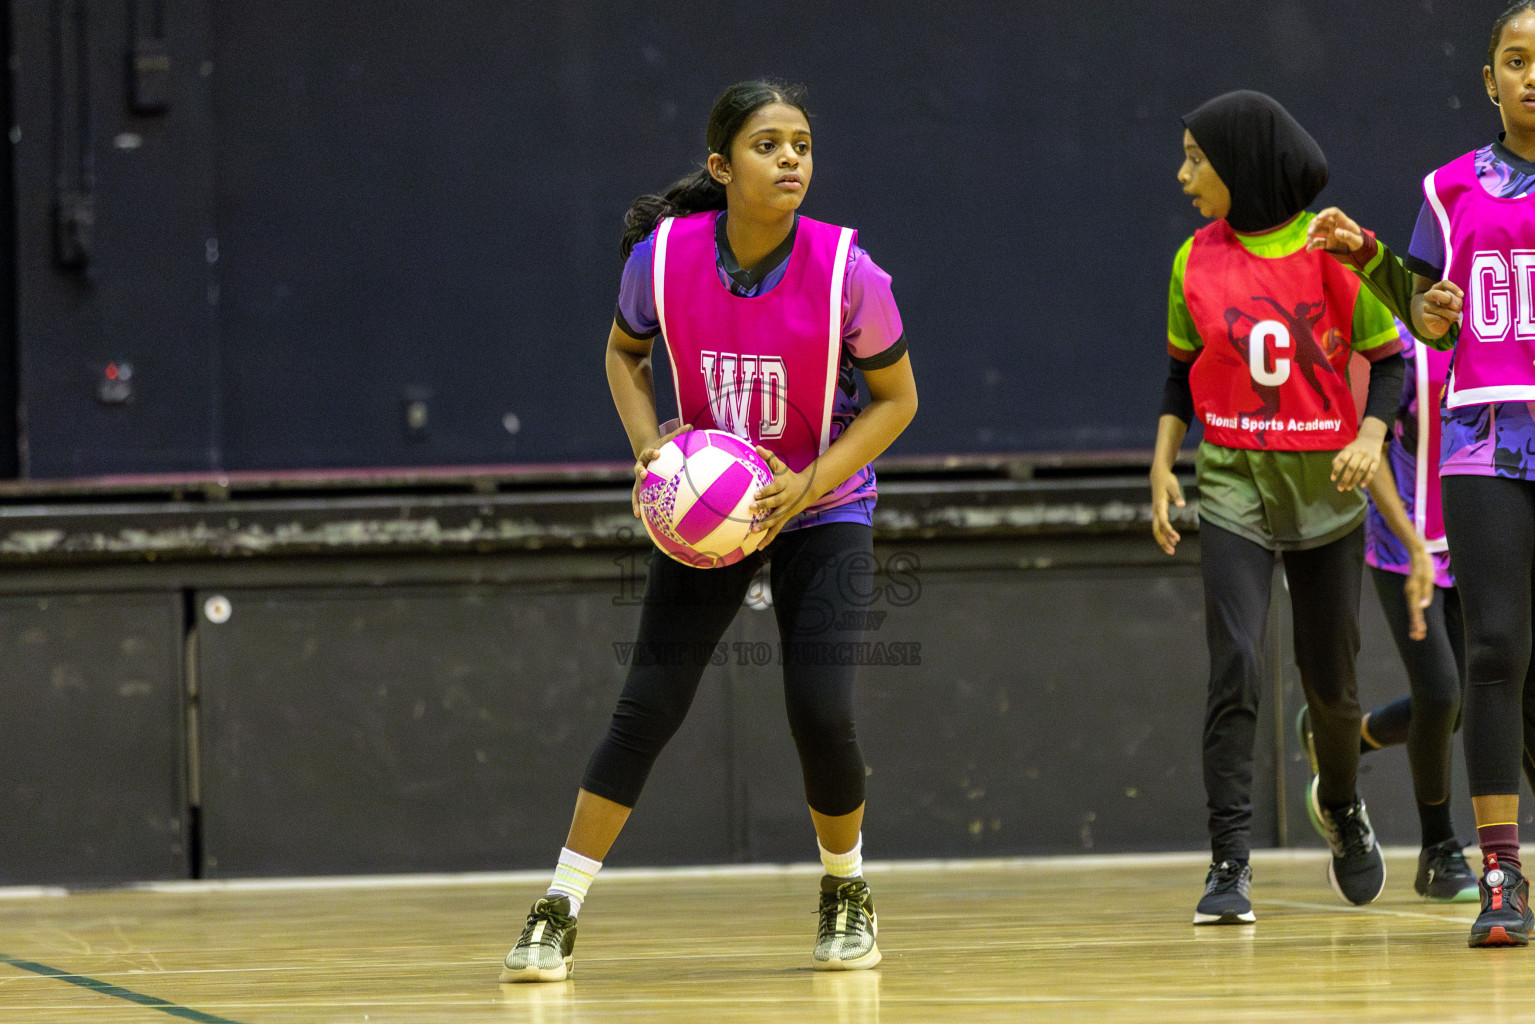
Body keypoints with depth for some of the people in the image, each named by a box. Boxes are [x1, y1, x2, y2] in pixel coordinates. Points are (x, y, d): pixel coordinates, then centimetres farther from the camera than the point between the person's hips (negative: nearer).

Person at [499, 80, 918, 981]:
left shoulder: (845, 271, -21)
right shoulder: (663, 256, -17)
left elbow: (897, 399, -8)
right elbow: (625, 352, 4)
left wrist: (809, 483, -20)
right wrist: (648, 446, -13)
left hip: (823, 509, -1)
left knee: (822, 710, -13)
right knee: (647, 707, -6)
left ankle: (847, 891, 15)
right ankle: (559, 914, 1)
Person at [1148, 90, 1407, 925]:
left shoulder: (1334, 252, -4)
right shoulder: (1196, 262, 3)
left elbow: (1389, 361, 1)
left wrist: (1371, 437, -15)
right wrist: (1162, 466, 3)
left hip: (1327, 488, -1)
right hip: (1234, 485, 1)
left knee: (1330, 679, 9)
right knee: (1234, 668, -14)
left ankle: (1341, 805, 40)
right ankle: (1229, 864, -14)